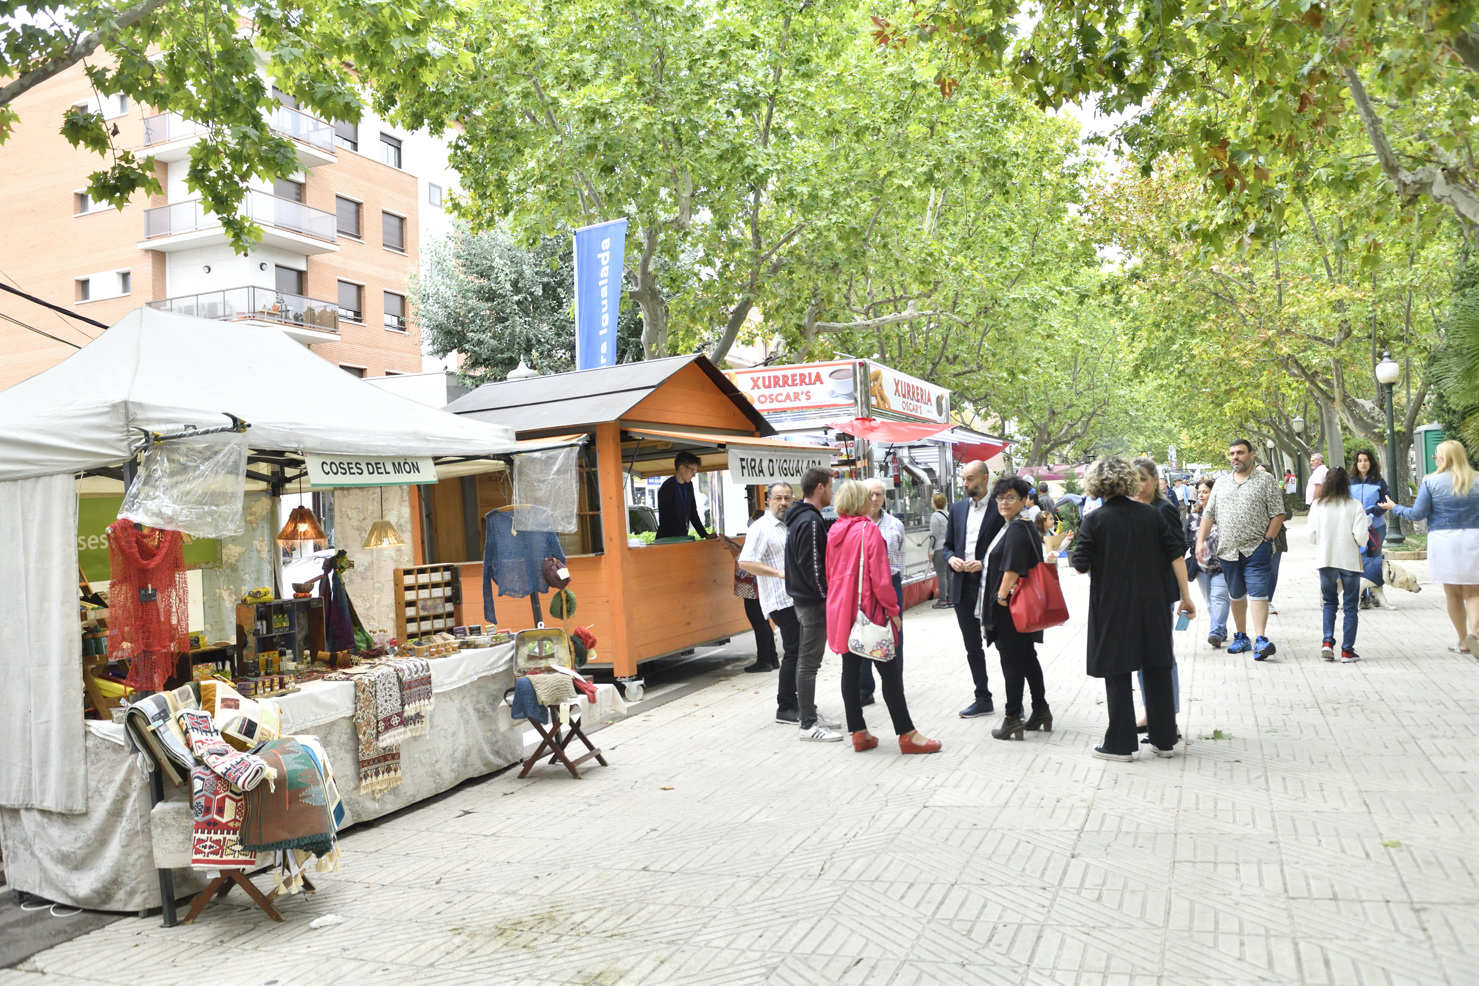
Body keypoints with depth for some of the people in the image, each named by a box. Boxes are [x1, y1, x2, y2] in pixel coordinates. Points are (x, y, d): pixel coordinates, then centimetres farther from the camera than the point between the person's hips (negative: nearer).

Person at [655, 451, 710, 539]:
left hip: (683, 538, 7)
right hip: (666, 540, -7)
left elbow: (693, 514, 16)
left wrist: (705, 535, 8)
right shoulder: (667, 488, -13)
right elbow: (665, 520, -18)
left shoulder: (688, 485, 11)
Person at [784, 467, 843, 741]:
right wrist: (827, 596, -15)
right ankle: (808, 725, 0)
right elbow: (812, 567, -23)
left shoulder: (800, 518, 14)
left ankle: (809, 715, 25)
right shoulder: (810, 521, -18)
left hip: (804, 598, 11)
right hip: (813, 602, -11)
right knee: (809, 662, -5)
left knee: (807, 660, 16)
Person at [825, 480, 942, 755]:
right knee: (889, 671, -2)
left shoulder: (834, 533, 7)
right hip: (867, 610, -7)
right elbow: (880, 578, -16)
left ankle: (859, 733, 15)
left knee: (850, 669, 10)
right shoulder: (869, 531, -13)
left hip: (840, 609, 7)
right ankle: (907, 735, 2)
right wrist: (892, 610, -7)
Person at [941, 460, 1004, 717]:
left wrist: (985, 564, -18)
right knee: (973, 648, 12)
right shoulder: (957, 509, 12)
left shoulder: (999, 509, -6)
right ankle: (983, 699, 22)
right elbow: (947, 546, 16)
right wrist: (951, 559, -5)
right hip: (963, 587, 6)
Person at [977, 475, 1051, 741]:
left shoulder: (1017, 530, -18)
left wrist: (1001, 596, -17)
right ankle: (1040, 711, 23)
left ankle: (1013, 718, 3)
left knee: (1012, 661, -3)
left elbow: (1012, 569, -25)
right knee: (1027, 658, 15)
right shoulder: (1024, 526, 15)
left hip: (1010, 607, -10)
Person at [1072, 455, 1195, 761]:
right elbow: (1176, 554, 1)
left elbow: (1081, 565, -11)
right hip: (1152, 605, 4)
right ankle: (1164, 740, 21)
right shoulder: (1151, 514, 2)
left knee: (1117, 675, 5)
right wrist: (1186, 596, 7)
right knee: (1157, 671, 13)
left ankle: (1121, 744, 10)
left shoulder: (1094, 520, -9)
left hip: (1112, 607, -4)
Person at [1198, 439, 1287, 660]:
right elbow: (1208, 515, 14)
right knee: (1236, 595, 12)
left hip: (1256, 548, -4)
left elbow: (1277, 514, -1)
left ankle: (1260, 639, -16)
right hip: (1228, 550, 4)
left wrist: (1267, 539, -9)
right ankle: (1241, 638, 23)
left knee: (1257, 592, -13)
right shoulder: (1221, 483, 15)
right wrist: (1200, 541, 4)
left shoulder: (1265, 480, 3)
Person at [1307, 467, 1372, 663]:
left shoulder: (1317, 505, -4)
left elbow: (1311, 536, -3)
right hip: (1349, 560, -2)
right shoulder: (1355, 506, -9)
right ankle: (1347, 650, 7)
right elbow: (1361, 537, -13)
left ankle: (1327, 642, 3)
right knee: (1350, 606, 7)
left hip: (1326, 559, 2)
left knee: (1330, 602, 17)